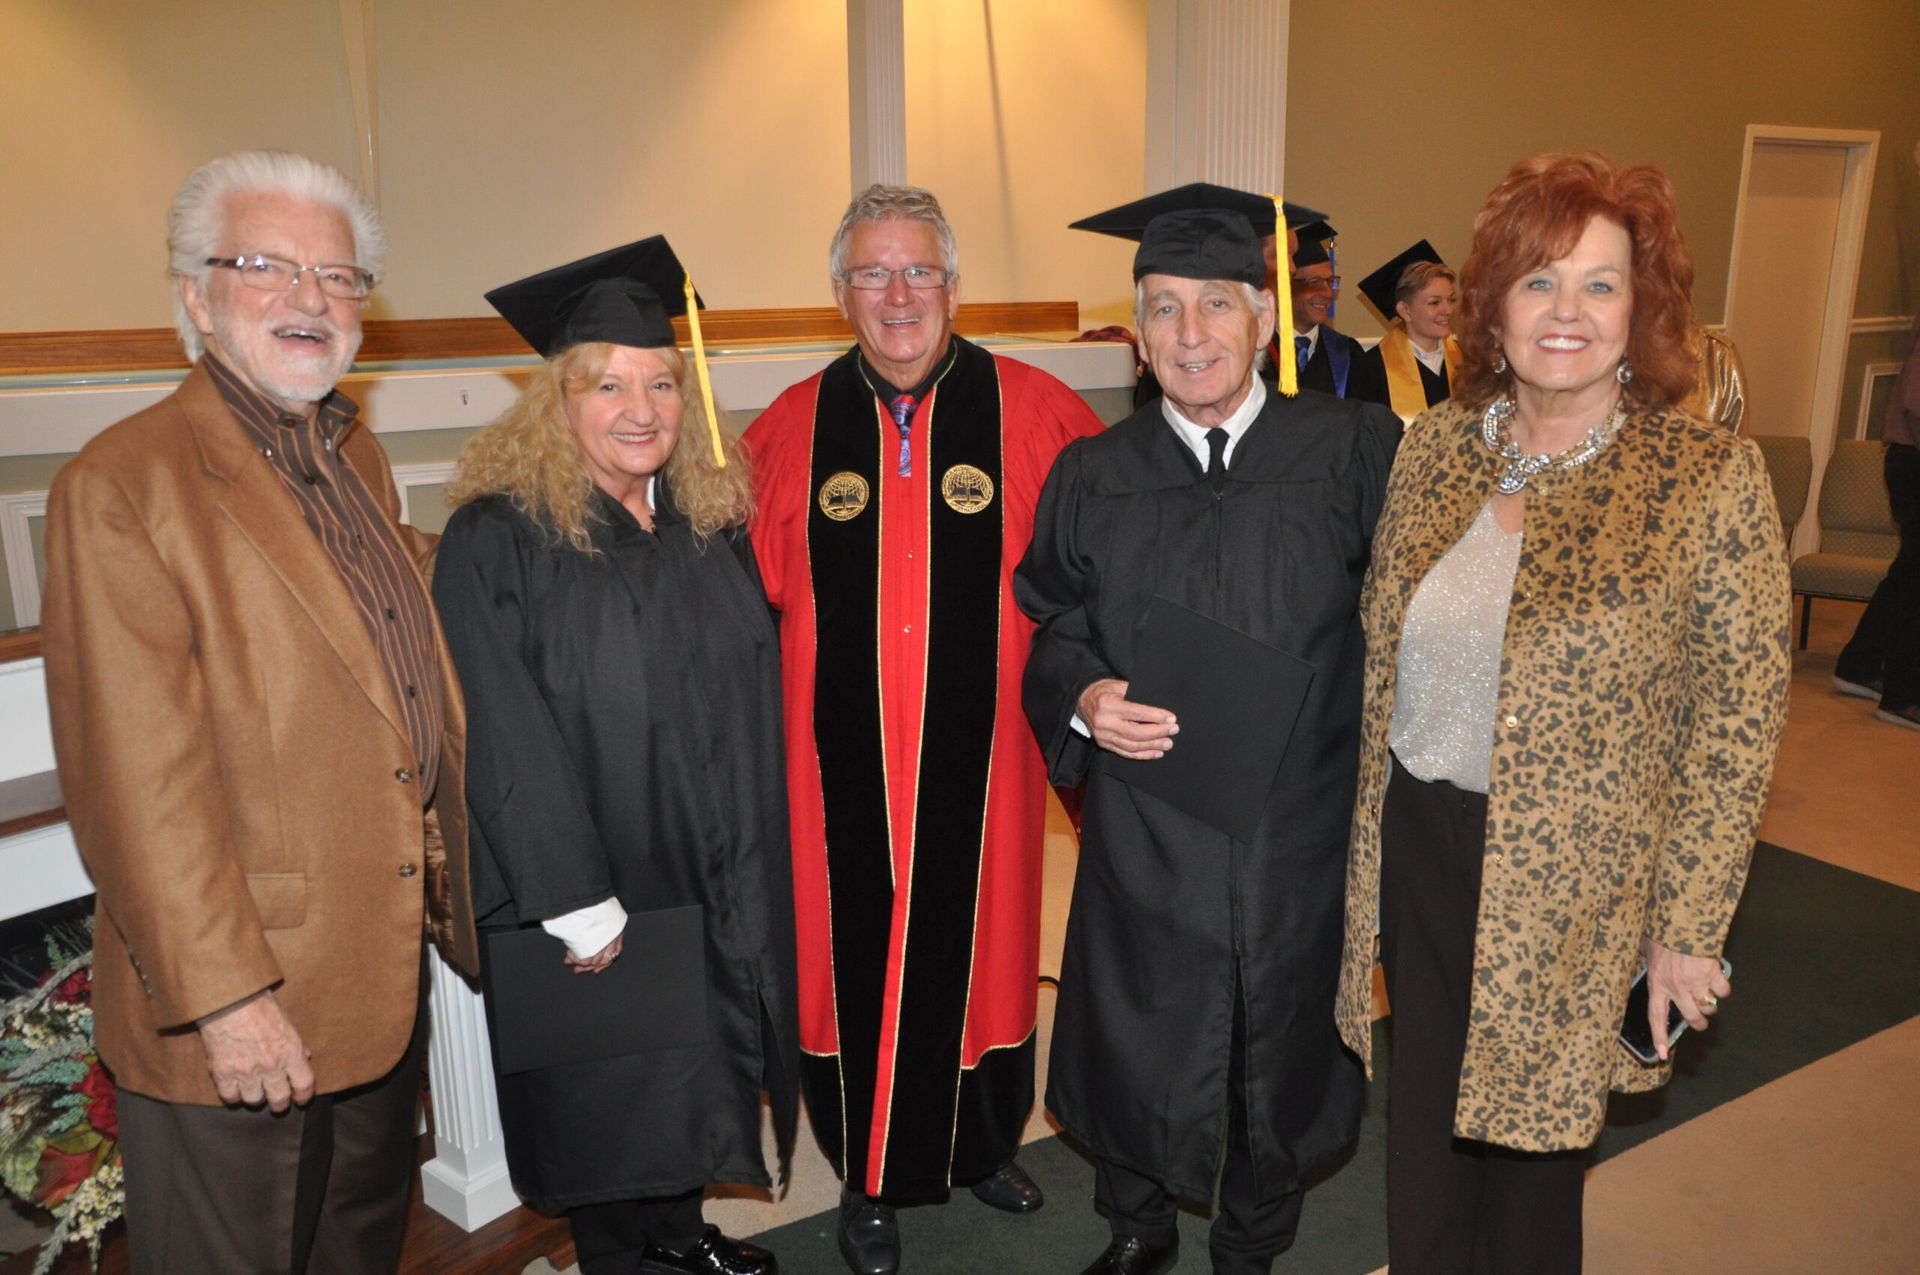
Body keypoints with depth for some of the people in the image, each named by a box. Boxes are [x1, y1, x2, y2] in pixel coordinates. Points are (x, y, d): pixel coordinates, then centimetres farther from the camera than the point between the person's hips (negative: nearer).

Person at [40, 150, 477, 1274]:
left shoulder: (358, 458, 9)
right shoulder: (118, 485, -16)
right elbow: (141, 781, -20)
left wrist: (450, 885, 15)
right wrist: (223, 997, -20)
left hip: (387, 973, 7)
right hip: (239, 1010, -7)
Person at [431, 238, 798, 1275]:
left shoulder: (712, 520, 2)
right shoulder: (497, 538, -17)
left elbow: (753, 700, 7)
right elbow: (506, 742, -18)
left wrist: (750, 869, 5)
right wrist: (579, 905, -18)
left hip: (714, 878, 6)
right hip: (589, 895, -5)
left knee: (694, 1065, 21)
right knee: (608, 1093, 12)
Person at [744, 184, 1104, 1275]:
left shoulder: (1032, 411, -4)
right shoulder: (792, 428, 1)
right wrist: (804, 692, -3)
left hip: (980, 759, 0)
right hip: (843, 766, 1)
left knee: (977, 946, 16)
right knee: (856, 962, 11)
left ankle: (987, 1143, 43)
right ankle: (871, 1180, 34)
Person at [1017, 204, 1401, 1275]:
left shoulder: (1356, 451, -6)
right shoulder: (1092, 476, 0)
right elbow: (1052, 633, 6)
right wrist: (1084, 698, -14)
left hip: (1300, 836, 0)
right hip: (1144, 840, 1)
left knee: (1282, 1058, 17)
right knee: (1135, 1052, 15)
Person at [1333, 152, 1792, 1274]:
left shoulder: (1712, 479, -13)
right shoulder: (1436, 444, 0)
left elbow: (1741, 718, -10)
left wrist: (1688, 928, -10)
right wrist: (1368, 820, 8)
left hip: (1572, 880, -3)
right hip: (1416, 844, 4)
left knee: (1529, 1138, 15)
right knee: (1424, 1116, 20)